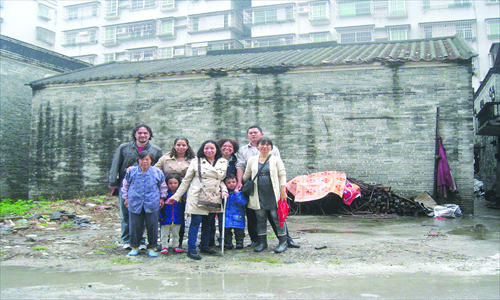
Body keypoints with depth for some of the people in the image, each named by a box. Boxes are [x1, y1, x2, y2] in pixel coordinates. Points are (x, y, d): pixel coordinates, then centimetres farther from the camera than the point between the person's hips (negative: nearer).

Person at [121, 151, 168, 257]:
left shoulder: (157, 173, 1)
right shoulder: (132, 172, 3)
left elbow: (163, 186, 15)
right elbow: (125, 185, 17)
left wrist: (162, 197, 13)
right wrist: (126, 197, 15)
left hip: (152, 205, -1)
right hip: (135, 204, 1)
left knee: (152, 226, 3)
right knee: (135, 226, 7)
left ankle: (151, 248, 16)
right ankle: (135, 247, 23)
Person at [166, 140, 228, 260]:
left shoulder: (223, 163, 11)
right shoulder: (195, 162, 2)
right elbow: (186, 180, 6)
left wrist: (224, 190, 1)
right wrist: (176, 196, 5)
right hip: (197, 197, -3)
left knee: (208, 222, 11)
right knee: (196, 221, -6)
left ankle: (204, 246, 24)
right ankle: (191, 250, -2)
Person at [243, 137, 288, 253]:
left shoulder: (276, 159, 6)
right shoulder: (252, 160, 12)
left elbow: (282, 175, 2)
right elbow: (246, 176, 21)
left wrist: (283, 191, -5)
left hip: (273, 194, -3)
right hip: (258, 195, 3)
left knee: (277, 217, -3)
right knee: (260, 218, 7)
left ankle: (283, 241, 7)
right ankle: (262, 242, 18)